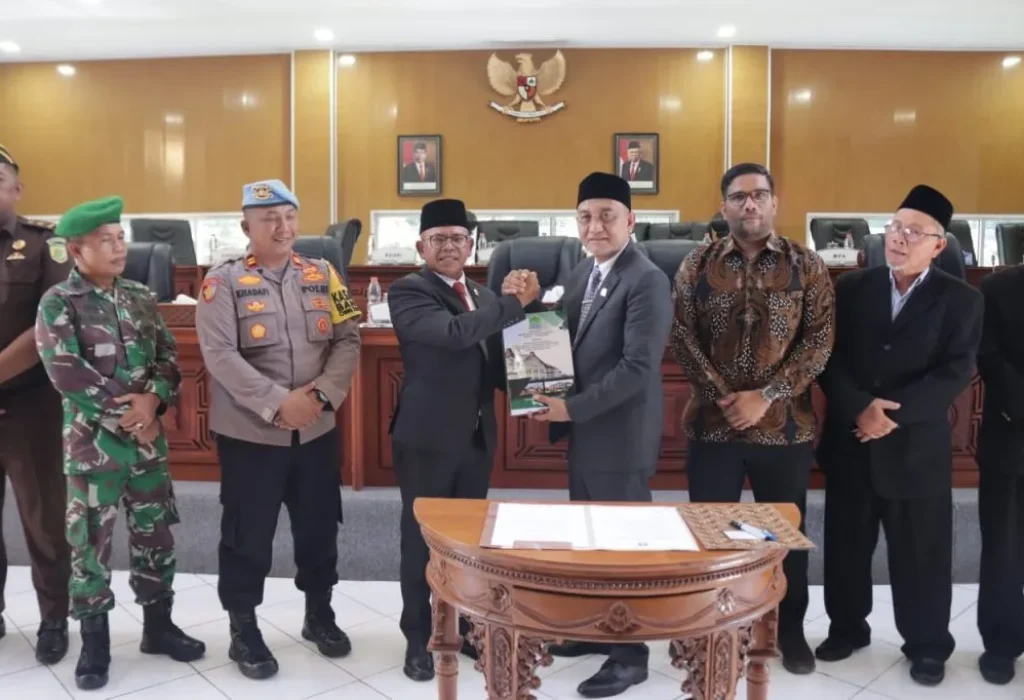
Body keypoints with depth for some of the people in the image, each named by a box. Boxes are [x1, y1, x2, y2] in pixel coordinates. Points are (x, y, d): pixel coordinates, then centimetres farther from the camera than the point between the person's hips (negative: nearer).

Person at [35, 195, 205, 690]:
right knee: (90, 542, 6)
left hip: (147, 437, 4)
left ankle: (158, 625, 29)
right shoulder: (58, 304, -7)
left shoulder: (140, 298, 6)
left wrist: (152, 399, -14)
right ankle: (94, 643, 22)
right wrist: (124, 415, -16)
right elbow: (67, 374, -17)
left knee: (155, 534, 12)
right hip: (92, 442, -4)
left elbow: (168, 358, 5)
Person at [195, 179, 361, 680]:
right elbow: (220, 355, -15)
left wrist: (322, 394, -15)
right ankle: (243, 630, 26)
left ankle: (319, 615, 35)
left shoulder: (323, 276, 5)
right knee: (248, 535, 8)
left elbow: (347, 340, 0)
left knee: (319, 527, 15)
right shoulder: (224, 281, -6)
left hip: (317, 430, 4)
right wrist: (278, 403, -21)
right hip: (249, 433, -3)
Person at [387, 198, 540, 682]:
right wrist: (515, 303, -20)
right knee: (422, 538, 8)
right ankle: (418, 637, 24)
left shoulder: (485, 296, 12)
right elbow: (453, 332, -28)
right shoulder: (407, 292, -9)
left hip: (477, 436, 6)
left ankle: (465, 625, 33)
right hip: (427, 436, -6)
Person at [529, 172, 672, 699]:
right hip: (583, 431, 8)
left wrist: (572, 408, -22)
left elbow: (638, 366, -23)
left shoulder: (647, 281, -16)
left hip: (621, 436, -8)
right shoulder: (582, 274, 11)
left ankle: (629, 654, 22)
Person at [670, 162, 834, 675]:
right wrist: (723, 397, -12)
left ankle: (790, 631, 34)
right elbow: (682, 338, -3)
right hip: (713, 424, 1)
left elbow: (820, 340, -6)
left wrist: (766, 396, -15)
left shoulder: (807, 267, 0)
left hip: (786, 425, 0)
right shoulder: (697, 266, 2)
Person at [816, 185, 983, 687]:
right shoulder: (851, 288, 5)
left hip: (917, 446, -2)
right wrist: (860, 407, -17)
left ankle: (927, 644, 27)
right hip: (849, 441, 2)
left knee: (920, 551, 8)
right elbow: (828, 357, -3)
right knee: (846, 544, 13)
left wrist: (893, 412, -19)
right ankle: (847, 628, 31)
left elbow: (956, 372, -10)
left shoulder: (960, 299, 0)